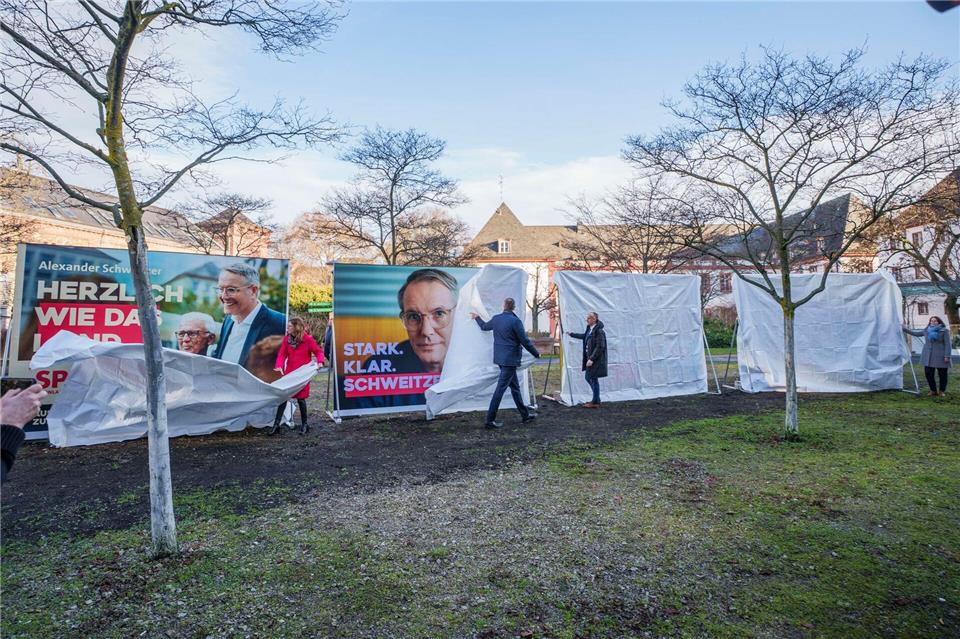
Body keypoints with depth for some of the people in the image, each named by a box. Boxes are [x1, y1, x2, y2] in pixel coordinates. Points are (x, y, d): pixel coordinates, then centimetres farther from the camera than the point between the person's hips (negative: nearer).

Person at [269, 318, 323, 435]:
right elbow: (282, 354, -1)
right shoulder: (287, 339, 0)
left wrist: (319, 361, -24)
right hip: (289, 373, 4)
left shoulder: (308, 339, -11)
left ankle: (304, 424, 20)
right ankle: (276, 424, 12)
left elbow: (319, 352, -5)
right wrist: (279, 366, -18)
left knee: (301, 398, 4)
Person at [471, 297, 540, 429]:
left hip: (500, 358, 7)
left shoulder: (496, 319, 4)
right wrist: (536, 354, 3)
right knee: (501, 388, -4)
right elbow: (525, 341, -11)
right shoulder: (515, 321, -15)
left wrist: (476, 318, 45)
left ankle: (525, 415, 26)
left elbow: (484, 326, 25)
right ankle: (490, 419, -1)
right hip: (510, 359, -7)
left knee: (515, 387, 16)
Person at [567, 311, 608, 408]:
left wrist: (592, 359, -24)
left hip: (596, 360, -10)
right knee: (588, 377, 16)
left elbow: (600, 347, -23)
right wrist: (571, 334, 39)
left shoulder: (599, 331, -19)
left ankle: (595, 402, 10)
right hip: (590, 358, 10)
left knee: (594, 379, -2)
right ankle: (596, 399, 28)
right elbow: (584, 336, 30)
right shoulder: (590, 329, 9)